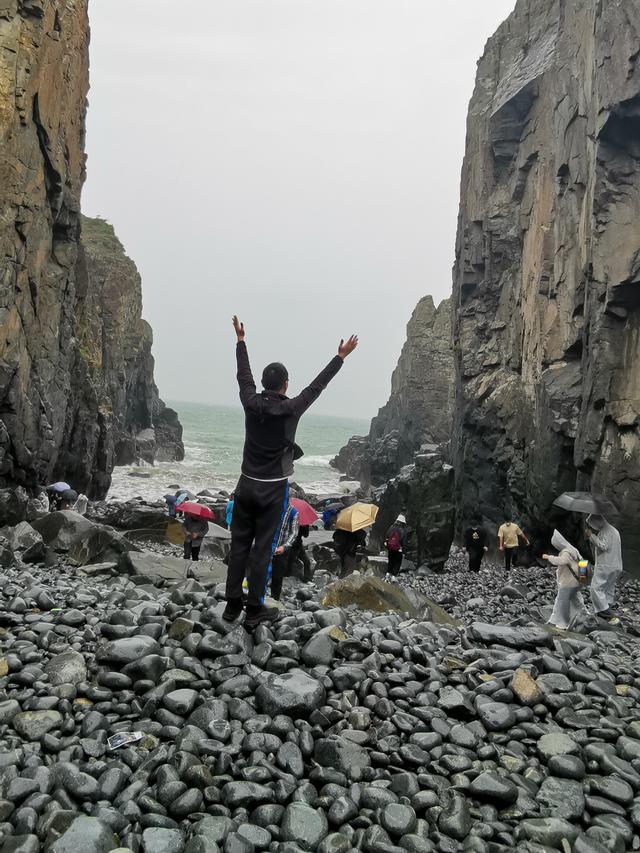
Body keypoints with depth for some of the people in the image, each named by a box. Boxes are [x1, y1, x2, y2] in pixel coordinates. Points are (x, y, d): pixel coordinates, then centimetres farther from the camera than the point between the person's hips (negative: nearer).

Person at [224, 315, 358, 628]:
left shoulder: (251, 403, -4)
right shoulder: (290, 410, -14)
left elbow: (243, 374, 11)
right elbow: (316, 386, -6)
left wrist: (241, 339, 25)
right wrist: (341, 357, 3)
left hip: (246, 485, 4)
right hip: (273, 490, -4)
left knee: (239, 546, 10)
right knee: (262, 550, 2)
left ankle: (232, 606, 16)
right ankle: (254, 611, 10)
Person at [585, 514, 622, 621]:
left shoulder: (605, 531, -10)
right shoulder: (613, 530, 20)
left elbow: (604, 546, -21)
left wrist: (591, 535, -15)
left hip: (605, 566, -10)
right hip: (616, 567, 10)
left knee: (596, 588, -10)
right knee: (609, 590, 12)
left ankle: (608, 614, -18)